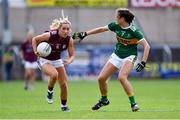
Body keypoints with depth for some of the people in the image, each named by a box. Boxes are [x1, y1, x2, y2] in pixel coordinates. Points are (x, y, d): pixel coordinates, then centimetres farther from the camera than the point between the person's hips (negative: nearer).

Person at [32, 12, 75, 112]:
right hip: (45, 60, -4)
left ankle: (64, 106, 20)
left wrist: (69, 61, -29)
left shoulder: (69, 40, -15)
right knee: (54, 74, -34)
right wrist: (36, 52, -21)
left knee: (64, 84, -1)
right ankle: (49, 92, -5)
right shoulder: (50, 35, -25)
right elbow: (34, 39, -10)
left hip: (57, 61, 4)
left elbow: (72, 55, -7)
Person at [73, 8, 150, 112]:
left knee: (122, 77, -32)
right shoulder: (115, 26, -5)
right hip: (116, 56, 6)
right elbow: (102, 29, 10)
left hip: (129, 57, -6)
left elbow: (146, 46, -23)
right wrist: (85, 34, 12)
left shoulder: (133, 30, -22)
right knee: (101, 78, 2)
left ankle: (133, 103, -23)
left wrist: (143, 62, -31)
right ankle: (104, 100, 29)